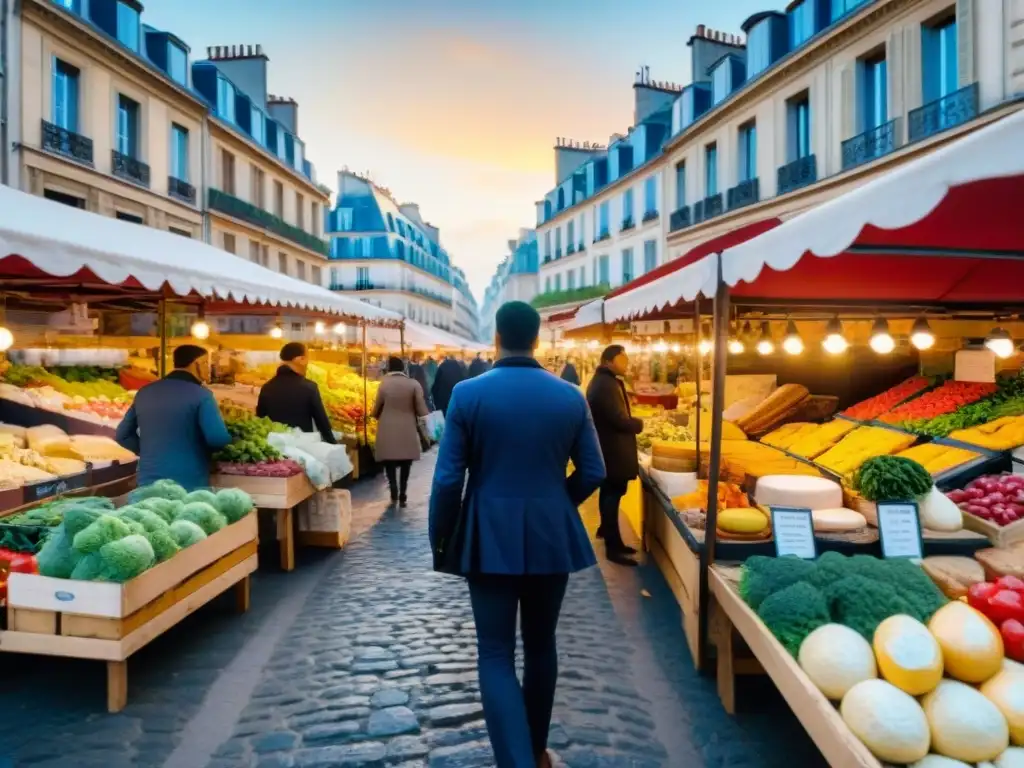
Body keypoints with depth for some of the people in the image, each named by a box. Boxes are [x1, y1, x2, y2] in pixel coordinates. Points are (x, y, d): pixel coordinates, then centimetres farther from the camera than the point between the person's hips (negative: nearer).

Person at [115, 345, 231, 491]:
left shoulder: (144, 393, 10)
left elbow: (122, 435, 17)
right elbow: (218, 439, -21)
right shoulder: (200, 394, -11)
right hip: (189, 486, -6)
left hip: (149, 484, 6)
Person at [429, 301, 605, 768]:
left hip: (490, 539, -3)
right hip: (552, 538, 3)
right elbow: (593, 473, 2)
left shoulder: (467, 394, -9)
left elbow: (448, 479, -9)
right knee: (540, 646, 18)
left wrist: (439, 538, 4)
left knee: (496, 654, 5)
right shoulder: (571, 397, -2)